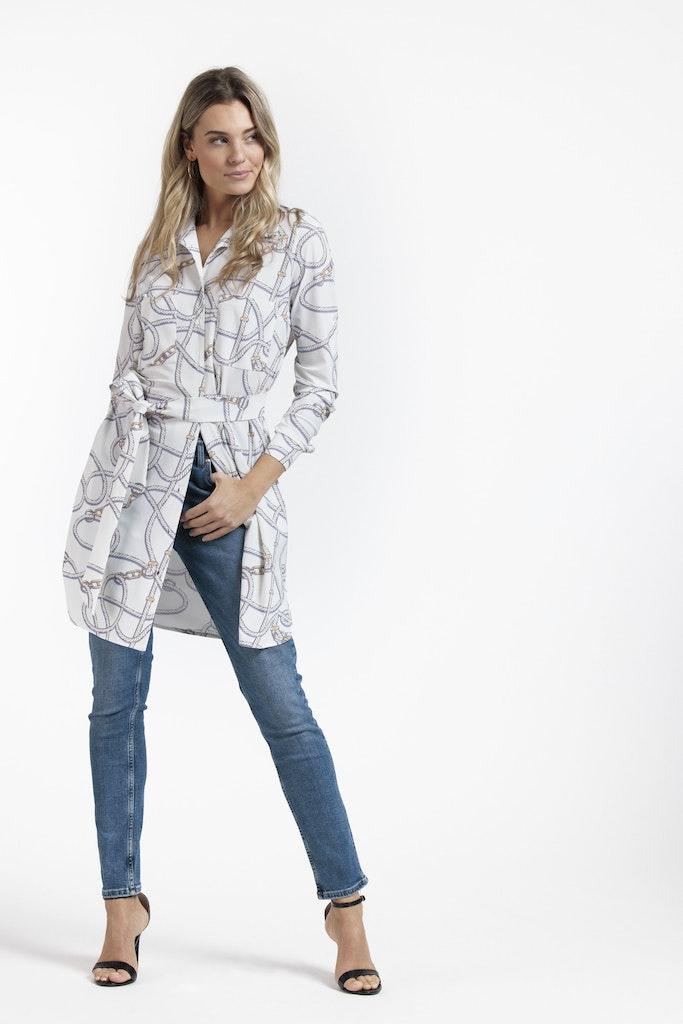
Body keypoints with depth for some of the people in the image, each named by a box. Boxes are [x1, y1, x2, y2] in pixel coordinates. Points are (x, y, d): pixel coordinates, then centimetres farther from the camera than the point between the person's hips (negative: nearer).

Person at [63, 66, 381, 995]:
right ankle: (124, 904, 17)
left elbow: (321, 378, -1)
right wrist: (126, 460, 3)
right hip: (133, 479, 3)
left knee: (280, 702, -3)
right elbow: (127, 367, 13)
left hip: (228, 487, -3)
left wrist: (255, 483, -7)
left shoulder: (297, 239, 1)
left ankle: (346, 907, 7)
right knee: (117, 700, 4)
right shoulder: (162, 245, 11)